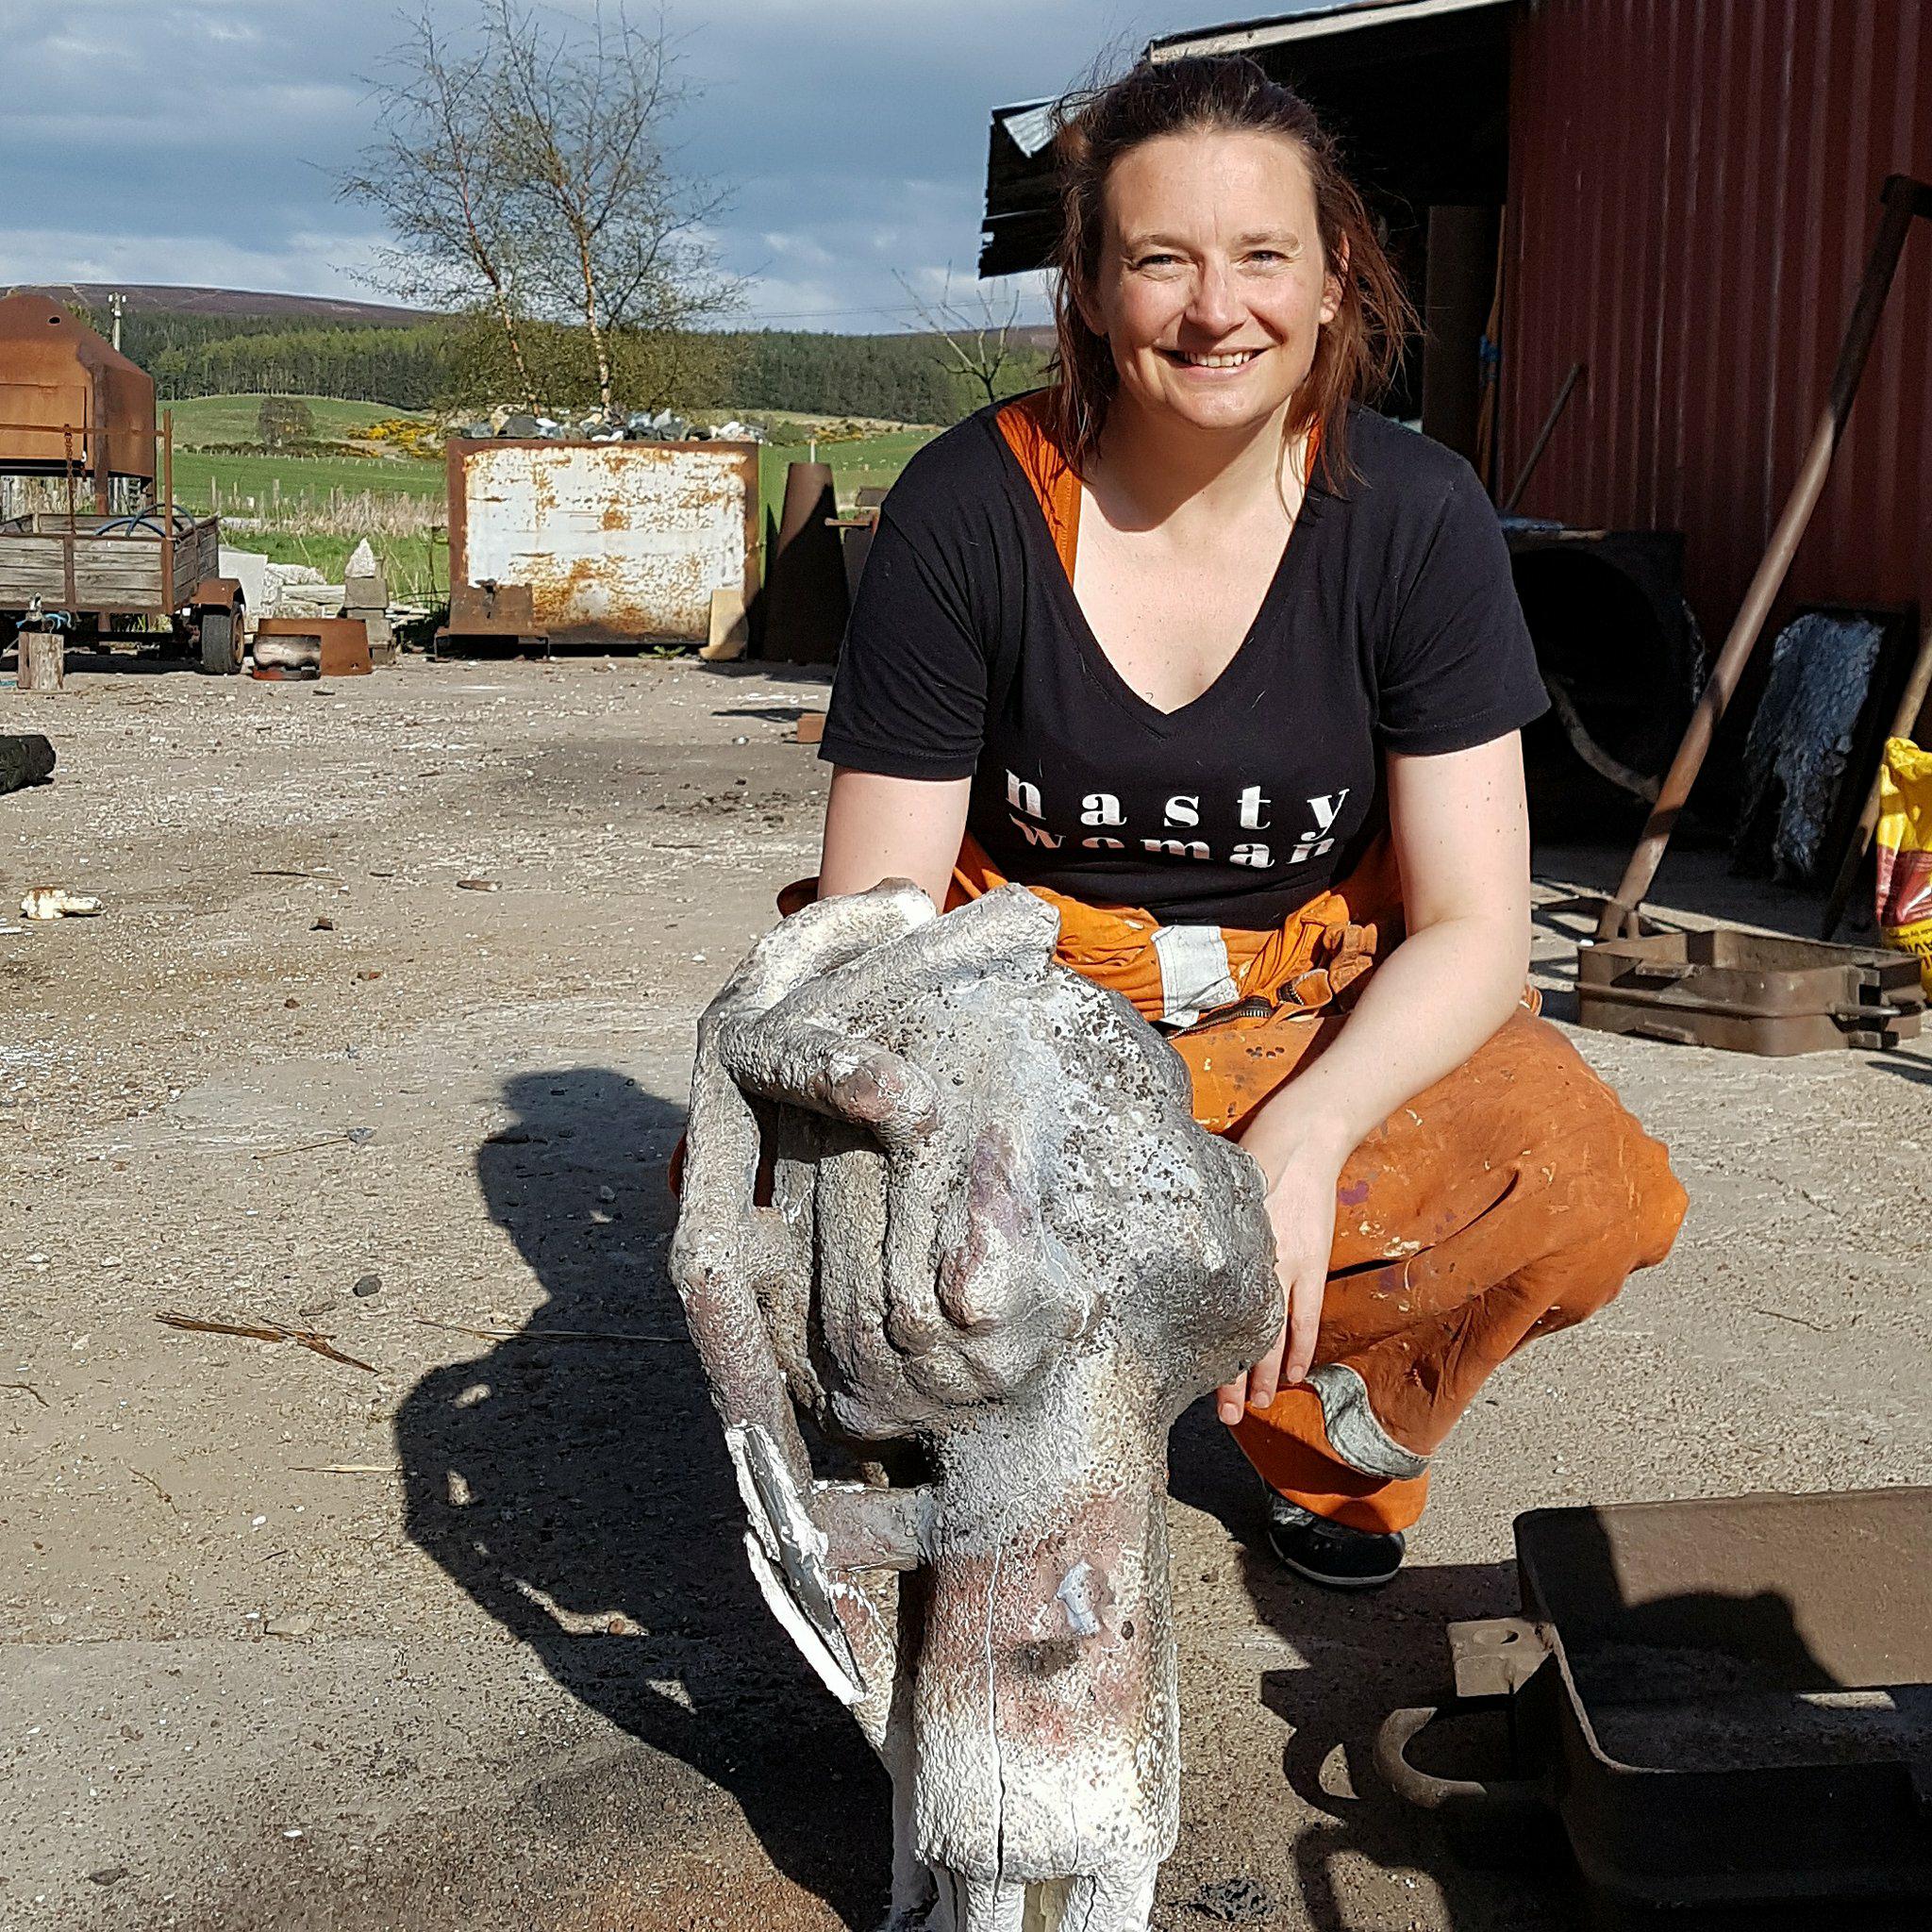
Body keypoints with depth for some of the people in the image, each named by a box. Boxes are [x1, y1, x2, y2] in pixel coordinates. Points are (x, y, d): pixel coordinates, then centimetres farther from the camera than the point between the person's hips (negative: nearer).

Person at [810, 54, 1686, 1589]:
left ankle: (1326, 1416, 6)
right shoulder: (967, 508, -12)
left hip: (1316, 1019, 1)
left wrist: (1307, 1132, -31)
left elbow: (1475, 926, -11)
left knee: (1585, 1189, -28)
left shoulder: (1413, 515, -10)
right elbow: (874, 919, -12)